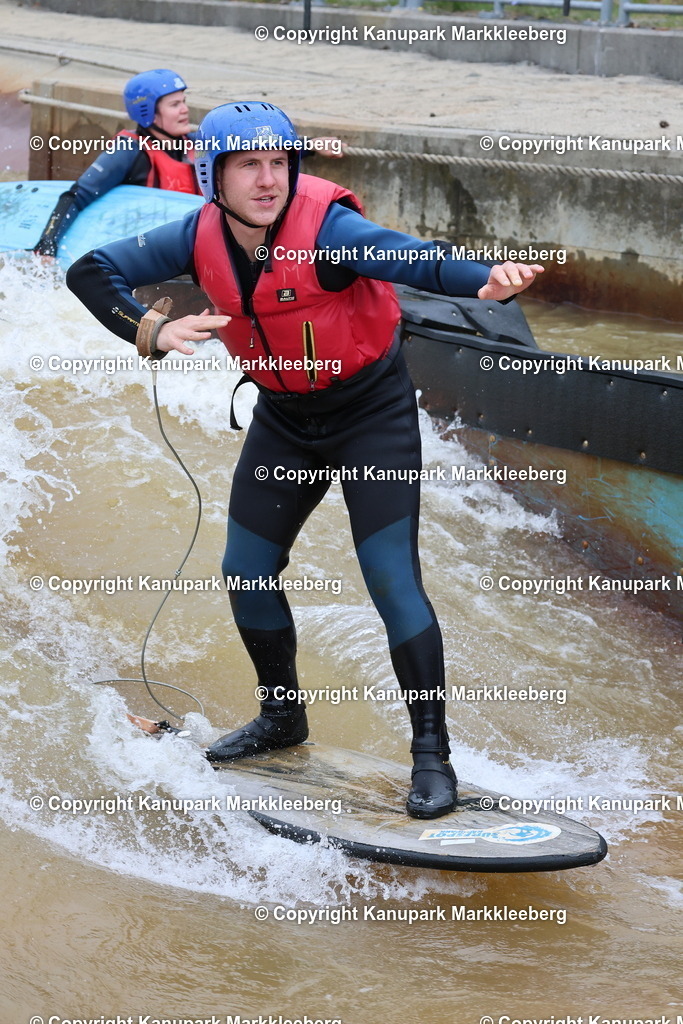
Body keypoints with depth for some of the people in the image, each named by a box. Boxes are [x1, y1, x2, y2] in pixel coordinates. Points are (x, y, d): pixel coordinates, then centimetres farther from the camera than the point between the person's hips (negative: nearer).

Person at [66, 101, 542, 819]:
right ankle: (283, 718, 34)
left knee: (390, 577, -13)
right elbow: (92, 271, -3)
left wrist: (483, 281, -66)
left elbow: (410, 259, -46)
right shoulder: (201, 238, -12)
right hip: (282, 418, 6)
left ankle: (432, 754, -2)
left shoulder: (326, 226, -28)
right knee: (246, 573, 10)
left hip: (372, 413, -6)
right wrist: (153, 331, -20)